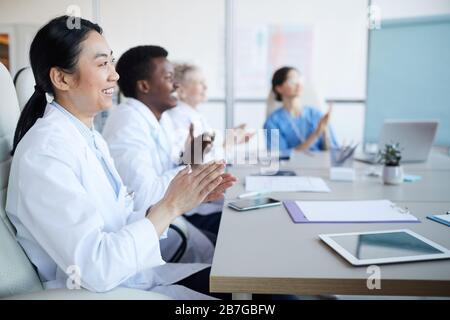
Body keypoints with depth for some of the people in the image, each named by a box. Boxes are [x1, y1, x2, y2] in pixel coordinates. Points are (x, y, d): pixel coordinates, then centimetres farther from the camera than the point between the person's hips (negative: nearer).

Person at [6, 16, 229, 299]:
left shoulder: (90, 137, 6)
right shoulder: (45, 152, -21)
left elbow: (122, 221, 4)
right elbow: (96, 270, -25)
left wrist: (186, 198, -8)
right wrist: (171, 206, -21)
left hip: (132, 273, 8)